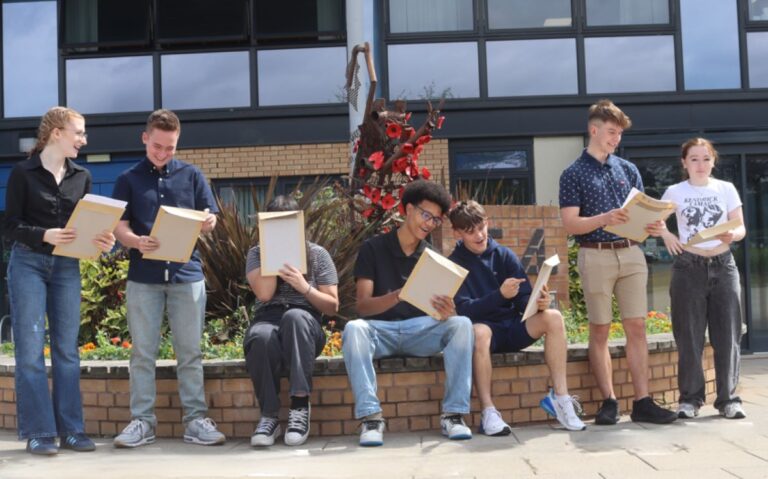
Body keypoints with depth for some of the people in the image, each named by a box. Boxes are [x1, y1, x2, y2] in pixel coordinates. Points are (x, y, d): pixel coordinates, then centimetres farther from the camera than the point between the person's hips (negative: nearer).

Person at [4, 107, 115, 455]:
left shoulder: (81, 176, 8)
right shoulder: (23, 172, -4)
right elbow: (11, 225, -7)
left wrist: (101, 241, -11)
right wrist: (45, 235, -24)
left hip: (67, 267, 4)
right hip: (28, 264, -4)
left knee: (67, 348, 5)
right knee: (30, 350, -3)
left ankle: (71, 429, 10)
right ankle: (38, 432, 2)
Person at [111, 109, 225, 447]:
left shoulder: (191, 175, 9)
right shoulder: (129, 179, 8)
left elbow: (210, 219, 9)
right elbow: (119, 228, 4)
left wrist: (208, 222, -15)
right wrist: (137, 242, -18)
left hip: (186, 273, 0)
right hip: (144, 276, 0)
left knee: (190, 352, 3)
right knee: (143, 353, 4)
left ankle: (196, 419, 9)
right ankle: (142, 420, 11)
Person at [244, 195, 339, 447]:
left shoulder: (317, 254, 10)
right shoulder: (257, 253, 12)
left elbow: (332, 306, 6)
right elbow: (264, 294, -7)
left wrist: (304, 287, -11)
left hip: (305, 326, 0)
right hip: (268, 320, 0)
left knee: (294, 316, -39)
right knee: (261, 337, -39)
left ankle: (300, 406, -36)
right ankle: (269, 416, -25)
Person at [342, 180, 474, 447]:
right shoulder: (373, 249, 1)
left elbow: (440, 309, 0)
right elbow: (362, 305, -8)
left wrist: (446, 312, -26)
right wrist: (398, 296, -28)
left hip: (422, 330, 2)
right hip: (381, 330, -2)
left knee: (461, 324, -26)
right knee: (353, 329, -34)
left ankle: (453, 414, -25)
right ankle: (370, 416, -34)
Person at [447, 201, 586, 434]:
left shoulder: (504, 255, 6)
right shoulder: (454, 264, -2)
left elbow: (524, 299, 2)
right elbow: (463, 309, -14)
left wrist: (538, 303, -22)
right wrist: (500, 295, -29)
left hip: (513, 328, 4)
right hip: (485, 329, -3)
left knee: (553, 317, -23)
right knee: (479, 331, -38)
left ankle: (560, 396, -23)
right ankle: (488, 411, -32)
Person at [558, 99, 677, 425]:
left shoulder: (628, 170, 14)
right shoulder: (574, 174, 2)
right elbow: (570, 224, -6)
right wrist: (604, 219, -22)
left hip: (631, 254, 4)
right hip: (596, 256, -4)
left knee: (636, 328, 1)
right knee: (600, 332, 2)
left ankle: (642, 402, 4)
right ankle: (609, 401, 8)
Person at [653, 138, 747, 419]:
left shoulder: (727, 189, 5)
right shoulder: (675, 192, 4)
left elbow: (740, 228, 5)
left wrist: (731, 235, -17)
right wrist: (666, 234, -8)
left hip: (723, 266, 1)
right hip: (688, 268, -1)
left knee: (727, 335, 1)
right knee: (689, 337, 1)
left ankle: (728, 398, 10)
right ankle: (690, 398, 10)